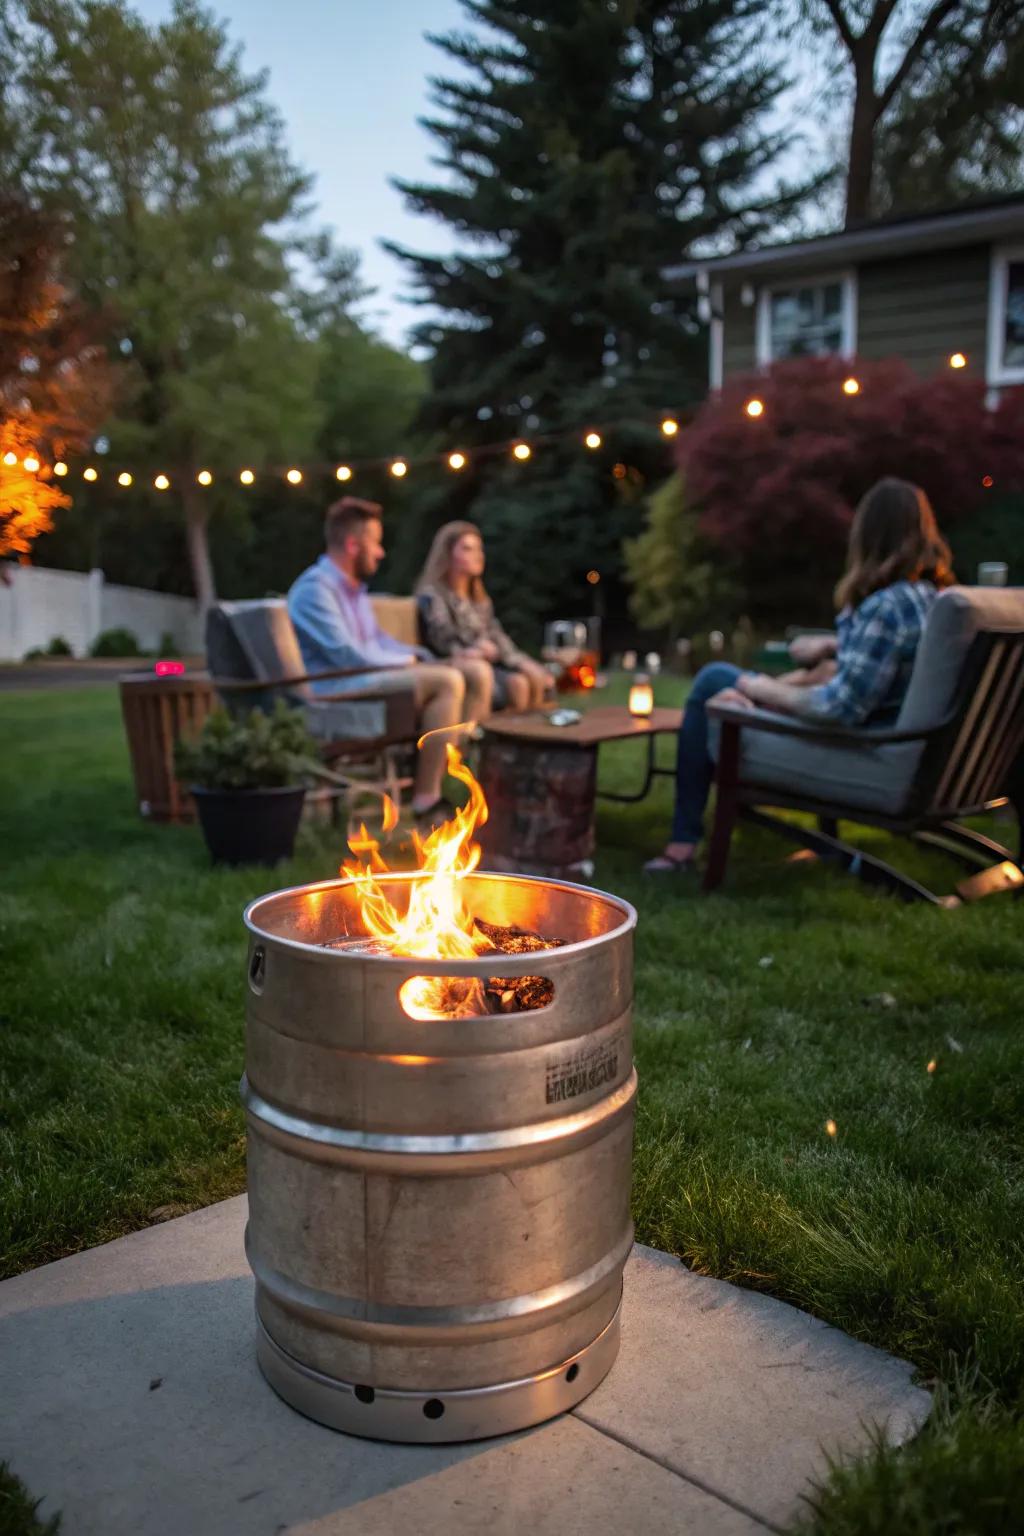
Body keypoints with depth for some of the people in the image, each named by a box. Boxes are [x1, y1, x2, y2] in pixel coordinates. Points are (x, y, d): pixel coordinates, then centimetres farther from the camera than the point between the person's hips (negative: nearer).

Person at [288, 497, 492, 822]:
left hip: (373, 674, 10)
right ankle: (426, 799, -25)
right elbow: (347, 654, -20)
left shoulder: (355, 587, 18)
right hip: (338, 687, -10)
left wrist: (416, 655, 3)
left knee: (478, 672, -2)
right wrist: (406, 660, -8)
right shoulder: (315, 588, -12)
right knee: (448, 681, -28)